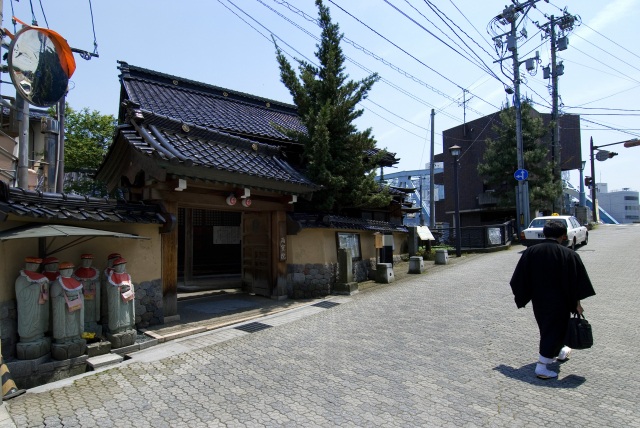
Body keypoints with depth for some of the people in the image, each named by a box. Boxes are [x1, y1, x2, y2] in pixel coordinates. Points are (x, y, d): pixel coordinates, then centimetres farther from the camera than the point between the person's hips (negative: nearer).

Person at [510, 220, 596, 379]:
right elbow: (576, 282, -11)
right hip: (559, 302, -4)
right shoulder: (569, 255, -15)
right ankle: (541, 366, 5)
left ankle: (560, 352, 48)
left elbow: (520, 279, -2)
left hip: (538, 301, 4)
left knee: (546, 328, 24)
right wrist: (577, 304, -3)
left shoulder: (530, 252, -7)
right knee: (555, 330, 6)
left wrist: (520, 297, 10)